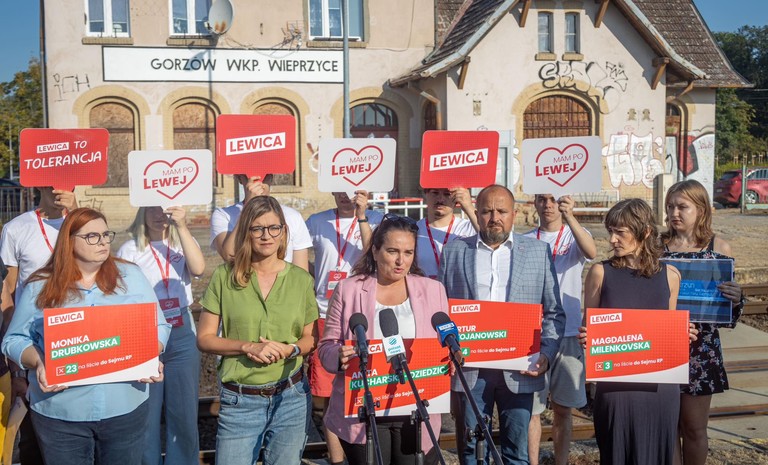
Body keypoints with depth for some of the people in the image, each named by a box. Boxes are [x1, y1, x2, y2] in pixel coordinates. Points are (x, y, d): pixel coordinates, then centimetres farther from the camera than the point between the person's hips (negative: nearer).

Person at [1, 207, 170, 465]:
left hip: (126, 408, 1)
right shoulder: (40, 287, 1)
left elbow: (158, 326, 7)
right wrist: (38, 363, -16)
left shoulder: (131, 276, 4)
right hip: (60, 413, -1)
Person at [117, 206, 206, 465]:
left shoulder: (184, 243, 5)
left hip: (182, 337, 1)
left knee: (184, 413, 9)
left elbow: (198, 269, -17)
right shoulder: (130, 250, 0)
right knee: (145, 415, 9)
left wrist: (182, 228, -24)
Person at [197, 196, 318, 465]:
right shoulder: (225, 277, -3)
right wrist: (248, 346, -17)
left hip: (291, 398, 2)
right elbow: (204, 339, -2)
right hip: (239, 401, -1)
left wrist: (291, 349, -13)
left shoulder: (301, 280, 2)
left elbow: (311, 338, 8)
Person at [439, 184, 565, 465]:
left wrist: (546, 354, -7)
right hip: (468, 368, 0)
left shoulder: (539, 251, 7)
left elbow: (554, 312, 7)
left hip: (519, 369, 0)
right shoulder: (454, 251, 8)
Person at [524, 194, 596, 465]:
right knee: (531, 408, 2)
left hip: (568, 334, -1)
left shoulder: (575, 236, 2)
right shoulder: (524, 241, 7)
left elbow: (591, 252, -22)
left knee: (562, 409, 9)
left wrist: (569, 217, -37)